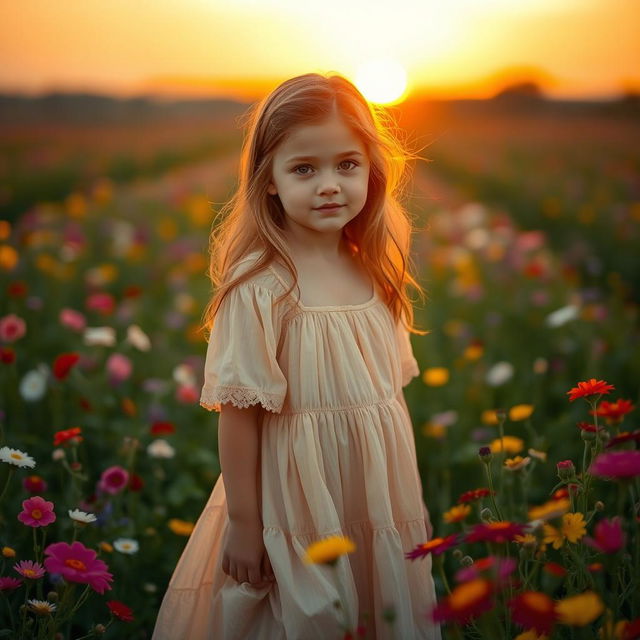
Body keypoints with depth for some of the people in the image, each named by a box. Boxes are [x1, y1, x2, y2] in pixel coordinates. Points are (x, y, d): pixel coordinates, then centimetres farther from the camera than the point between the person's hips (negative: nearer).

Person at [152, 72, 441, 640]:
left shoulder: (374, 275, 2)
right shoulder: (259, 289, -18)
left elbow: (388, 391, 10)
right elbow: (239, 413, -15)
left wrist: (404, 497, 14)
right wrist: (242, 523, -12)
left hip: (378, 498, 6)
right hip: (297, 502, -6)